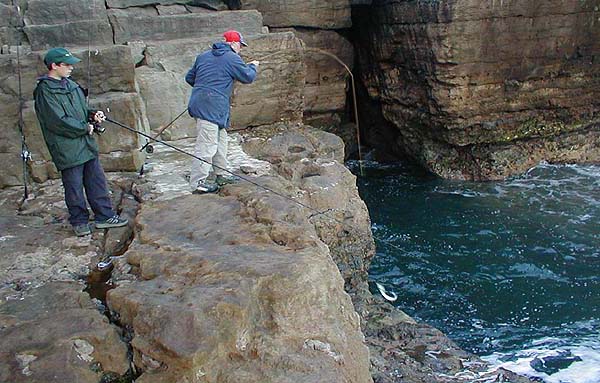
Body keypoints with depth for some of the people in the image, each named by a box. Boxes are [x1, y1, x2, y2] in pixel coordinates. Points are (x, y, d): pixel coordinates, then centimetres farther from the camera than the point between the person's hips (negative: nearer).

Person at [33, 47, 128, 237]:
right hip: (67, 148, -7)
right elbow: (59, 121, -20)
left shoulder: (71, 84, 10)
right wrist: (85, 127, -12)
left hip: (87, 144, 8)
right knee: (74, 186, 5)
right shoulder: (45, 91, -13)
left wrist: (93, 114, 0)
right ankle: (79, 221, 19)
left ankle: (104, 216, 22)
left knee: (97, 181, 12)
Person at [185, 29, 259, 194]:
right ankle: (197, 183, -4)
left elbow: (189, 77, 21)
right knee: (207, 146, -6)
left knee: (220, 140, 19)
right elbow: (248, 77, 2)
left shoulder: (203, 56, 18)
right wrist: (253, 66, 21)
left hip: (199, 104, 9)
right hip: (211, 108, -9)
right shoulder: (232, 58, -5)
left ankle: (222, 174, 28)